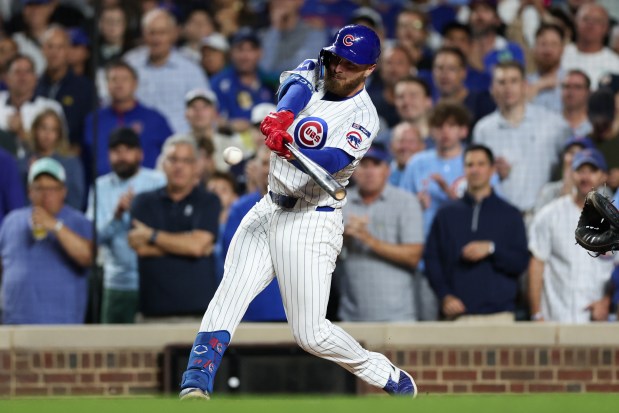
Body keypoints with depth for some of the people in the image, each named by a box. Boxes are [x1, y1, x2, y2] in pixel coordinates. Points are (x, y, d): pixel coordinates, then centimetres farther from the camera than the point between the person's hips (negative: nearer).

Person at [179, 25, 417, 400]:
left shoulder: (363, 117, -12)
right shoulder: (313, 74, 5)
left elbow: (333, 160, -29)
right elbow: (296, 83, -18)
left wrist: (290, 152, -49)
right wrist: (283, 115, -41)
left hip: (311, 224, -6)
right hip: (269, 211, 6)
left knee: (311, 334, -6)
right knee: (229, 296, -13)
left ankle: (390, 378, 13)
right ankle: (196, 386, -21)